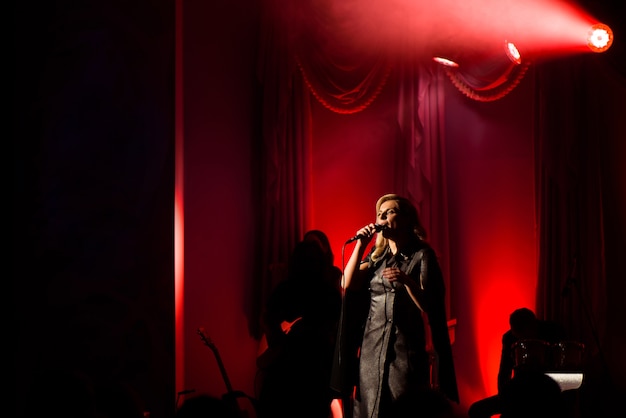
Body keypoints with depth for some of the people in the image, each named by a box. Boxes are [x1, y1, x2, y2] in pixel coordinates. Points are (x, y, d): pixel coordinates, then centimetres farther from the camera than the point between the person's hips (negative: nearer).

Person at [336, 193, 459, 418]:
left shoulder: (422, 254, -1)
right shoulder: (376, 256, 15)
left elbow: (428, 307, -8)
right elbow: (348, 285, 2)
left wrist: (407, 280, -24)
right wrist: (360, 245, 1)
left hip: (405, 347, -5)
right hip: (372, 347, 5)